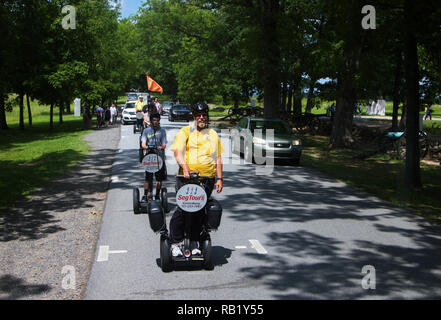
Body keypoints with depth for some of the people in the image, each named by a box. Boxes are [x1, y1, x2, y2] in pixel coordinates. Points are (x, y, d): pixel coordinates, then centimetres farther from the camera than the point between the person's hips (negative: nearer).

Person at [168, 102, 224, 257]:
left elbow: (218, 158, 20)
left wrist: (219, 178, 11)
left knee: (200, 211, 2)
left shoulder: (213, 135, 19)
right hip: (186, 177, -3)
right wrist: (185, 167, -22)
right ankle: (175, 243, 0)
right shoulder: (185, 131, 8)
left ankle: (194, 243, 15)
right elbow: (177, 151, -5)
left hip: (207, 179, 3)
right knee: (183, 208, -12)